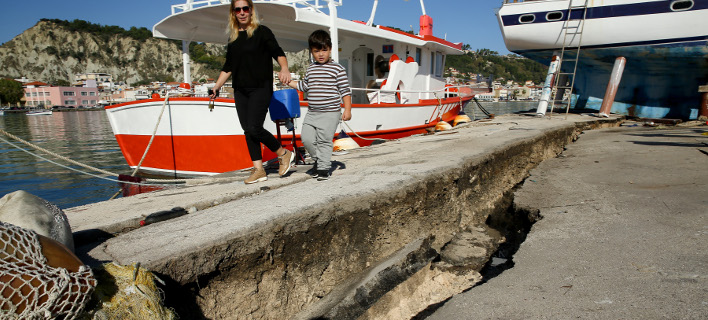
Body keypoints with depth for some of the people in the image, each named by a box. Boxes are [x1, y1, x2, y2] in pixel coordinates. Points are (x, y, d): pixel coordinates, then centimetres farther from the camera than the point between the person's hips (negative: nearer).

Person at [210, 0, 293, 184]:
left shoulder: (261, 31, 0)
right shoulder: (233, 38, 15)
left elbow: (278, 53, -8)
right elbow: (228, 67, 19)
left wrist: (284, 68, -29)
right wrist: (216, 87, 15)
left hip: (261, 88, -6)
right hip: (240, 91, 6)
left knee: (254, 128, -15)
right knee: (248, 130, 3)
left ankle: (284, 154, 6)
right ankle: (258, 170, 9)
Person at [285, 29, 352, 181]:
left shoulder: (337, 69, -3)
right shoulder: (310, 69, 13)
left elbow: (345, 90, -4)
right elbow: (304, 86, 26)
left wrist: (347, 109, -9)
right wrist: (289, 82, 21)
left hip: (330, 113, -5)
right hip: (312, 112, 5)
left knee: (324, 140, -5)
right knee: (306, 138, -1)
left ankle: (324, 168, 9)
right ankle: (318, 159, 22)